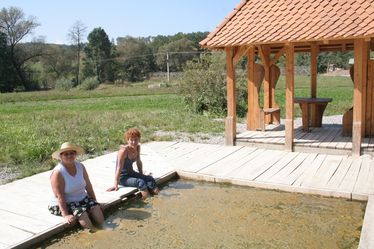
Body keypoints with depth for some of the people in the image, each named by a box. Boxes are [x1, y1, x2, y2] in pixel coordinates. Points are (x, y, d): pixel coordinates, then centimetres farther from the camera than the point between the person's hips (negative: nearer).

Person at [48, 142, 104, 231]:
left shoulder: (80, 166, 0)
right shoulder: (57, 172, -18)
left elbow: (88, 186, 5)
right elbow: (59, 196, -22)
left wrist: (95, 202, 6)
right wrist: (66, 215, -27)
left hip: (82, 199, 6)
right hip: (64, 204, -6)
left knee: (96, 208, -16)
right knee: (81, 214, -28)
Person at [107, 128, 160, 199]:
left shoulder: (137, 147, -3)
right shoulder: (124, 150, -24)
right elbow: (119, 168, -23)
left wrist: (142, 176, 16)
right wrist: (116, 185, -22)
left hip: (131, 173, 7)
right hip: (122, 177, -7)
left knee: (150, 179, -14)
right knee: (140, 182, -29)